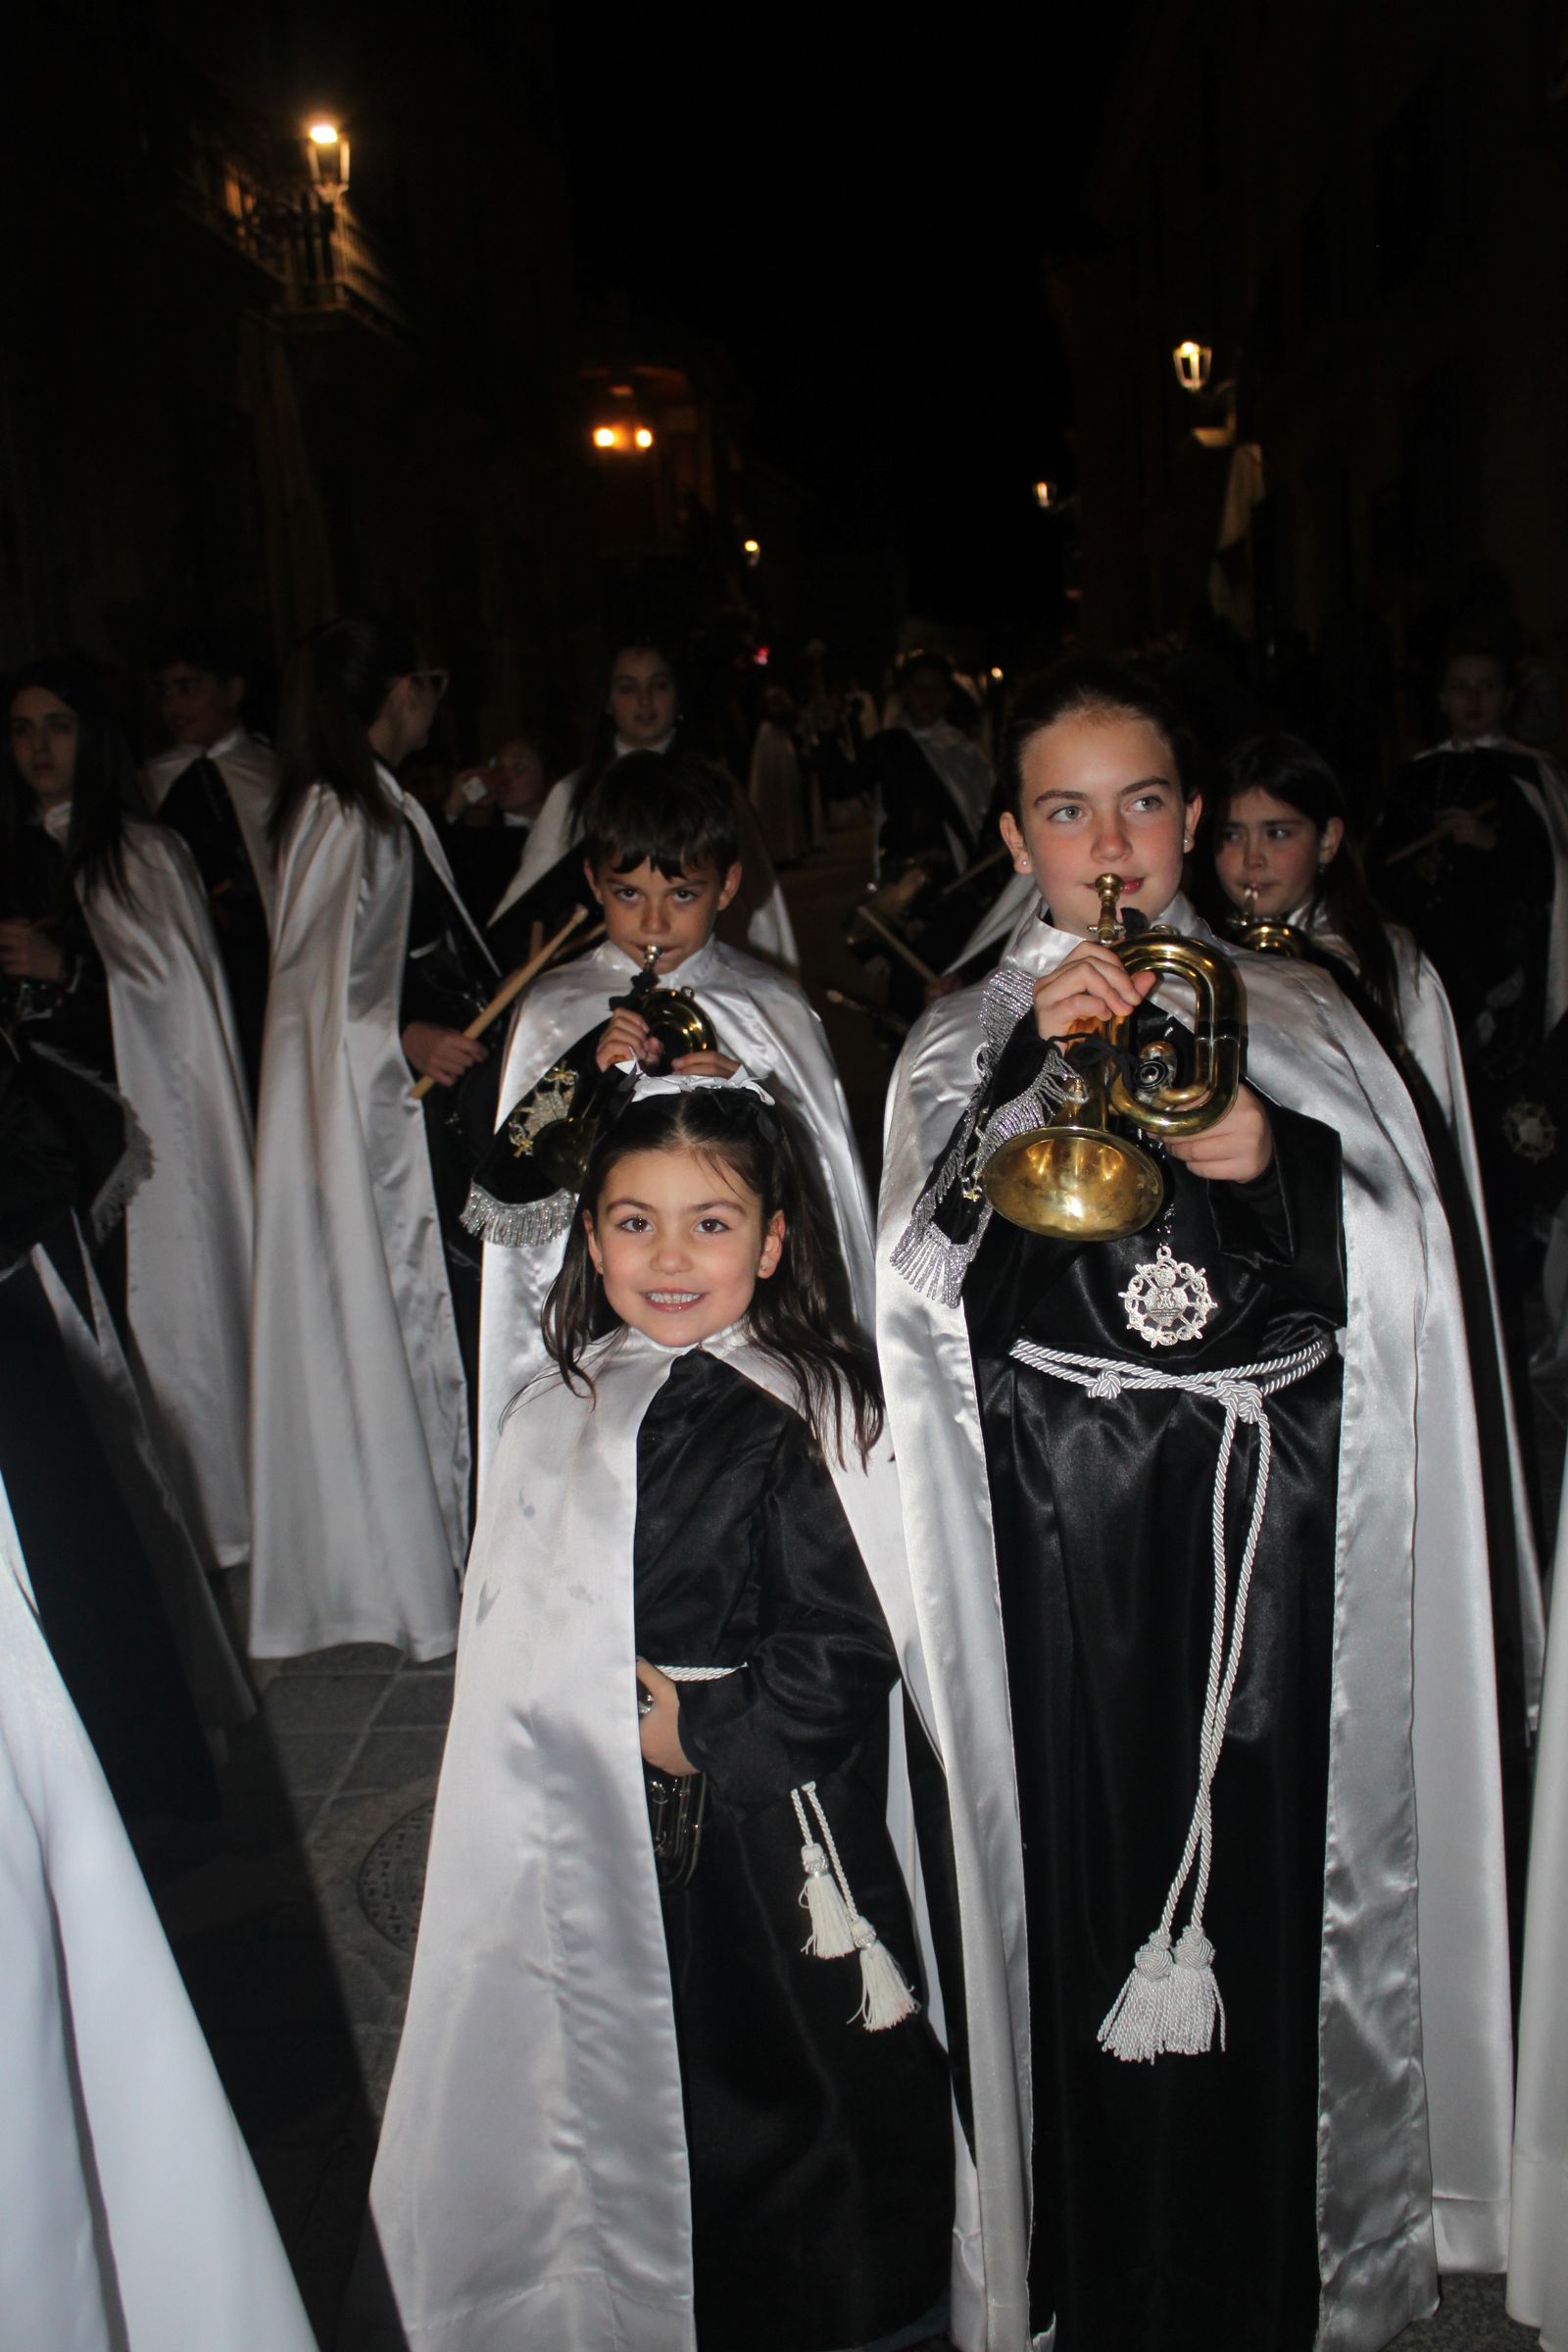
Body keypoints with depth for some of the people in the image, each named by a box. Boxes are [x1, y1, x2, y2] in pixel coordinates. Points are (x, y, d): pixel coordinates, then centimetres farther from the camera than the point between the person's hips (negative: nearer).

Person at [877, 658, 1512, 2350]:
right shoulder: (969, 1040, 8)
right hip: (1069, 1524, -1)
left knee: (1269, 1865, 2)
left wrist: (1276, 1162, -14)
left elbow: (1409, 1264, 4)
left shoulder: (1291, 1013, 11)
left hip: (1271, 1513, 1)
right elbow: (921, 1289, -7)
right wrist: (1031, 1067, -15)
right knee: (1093, 1877, 0)